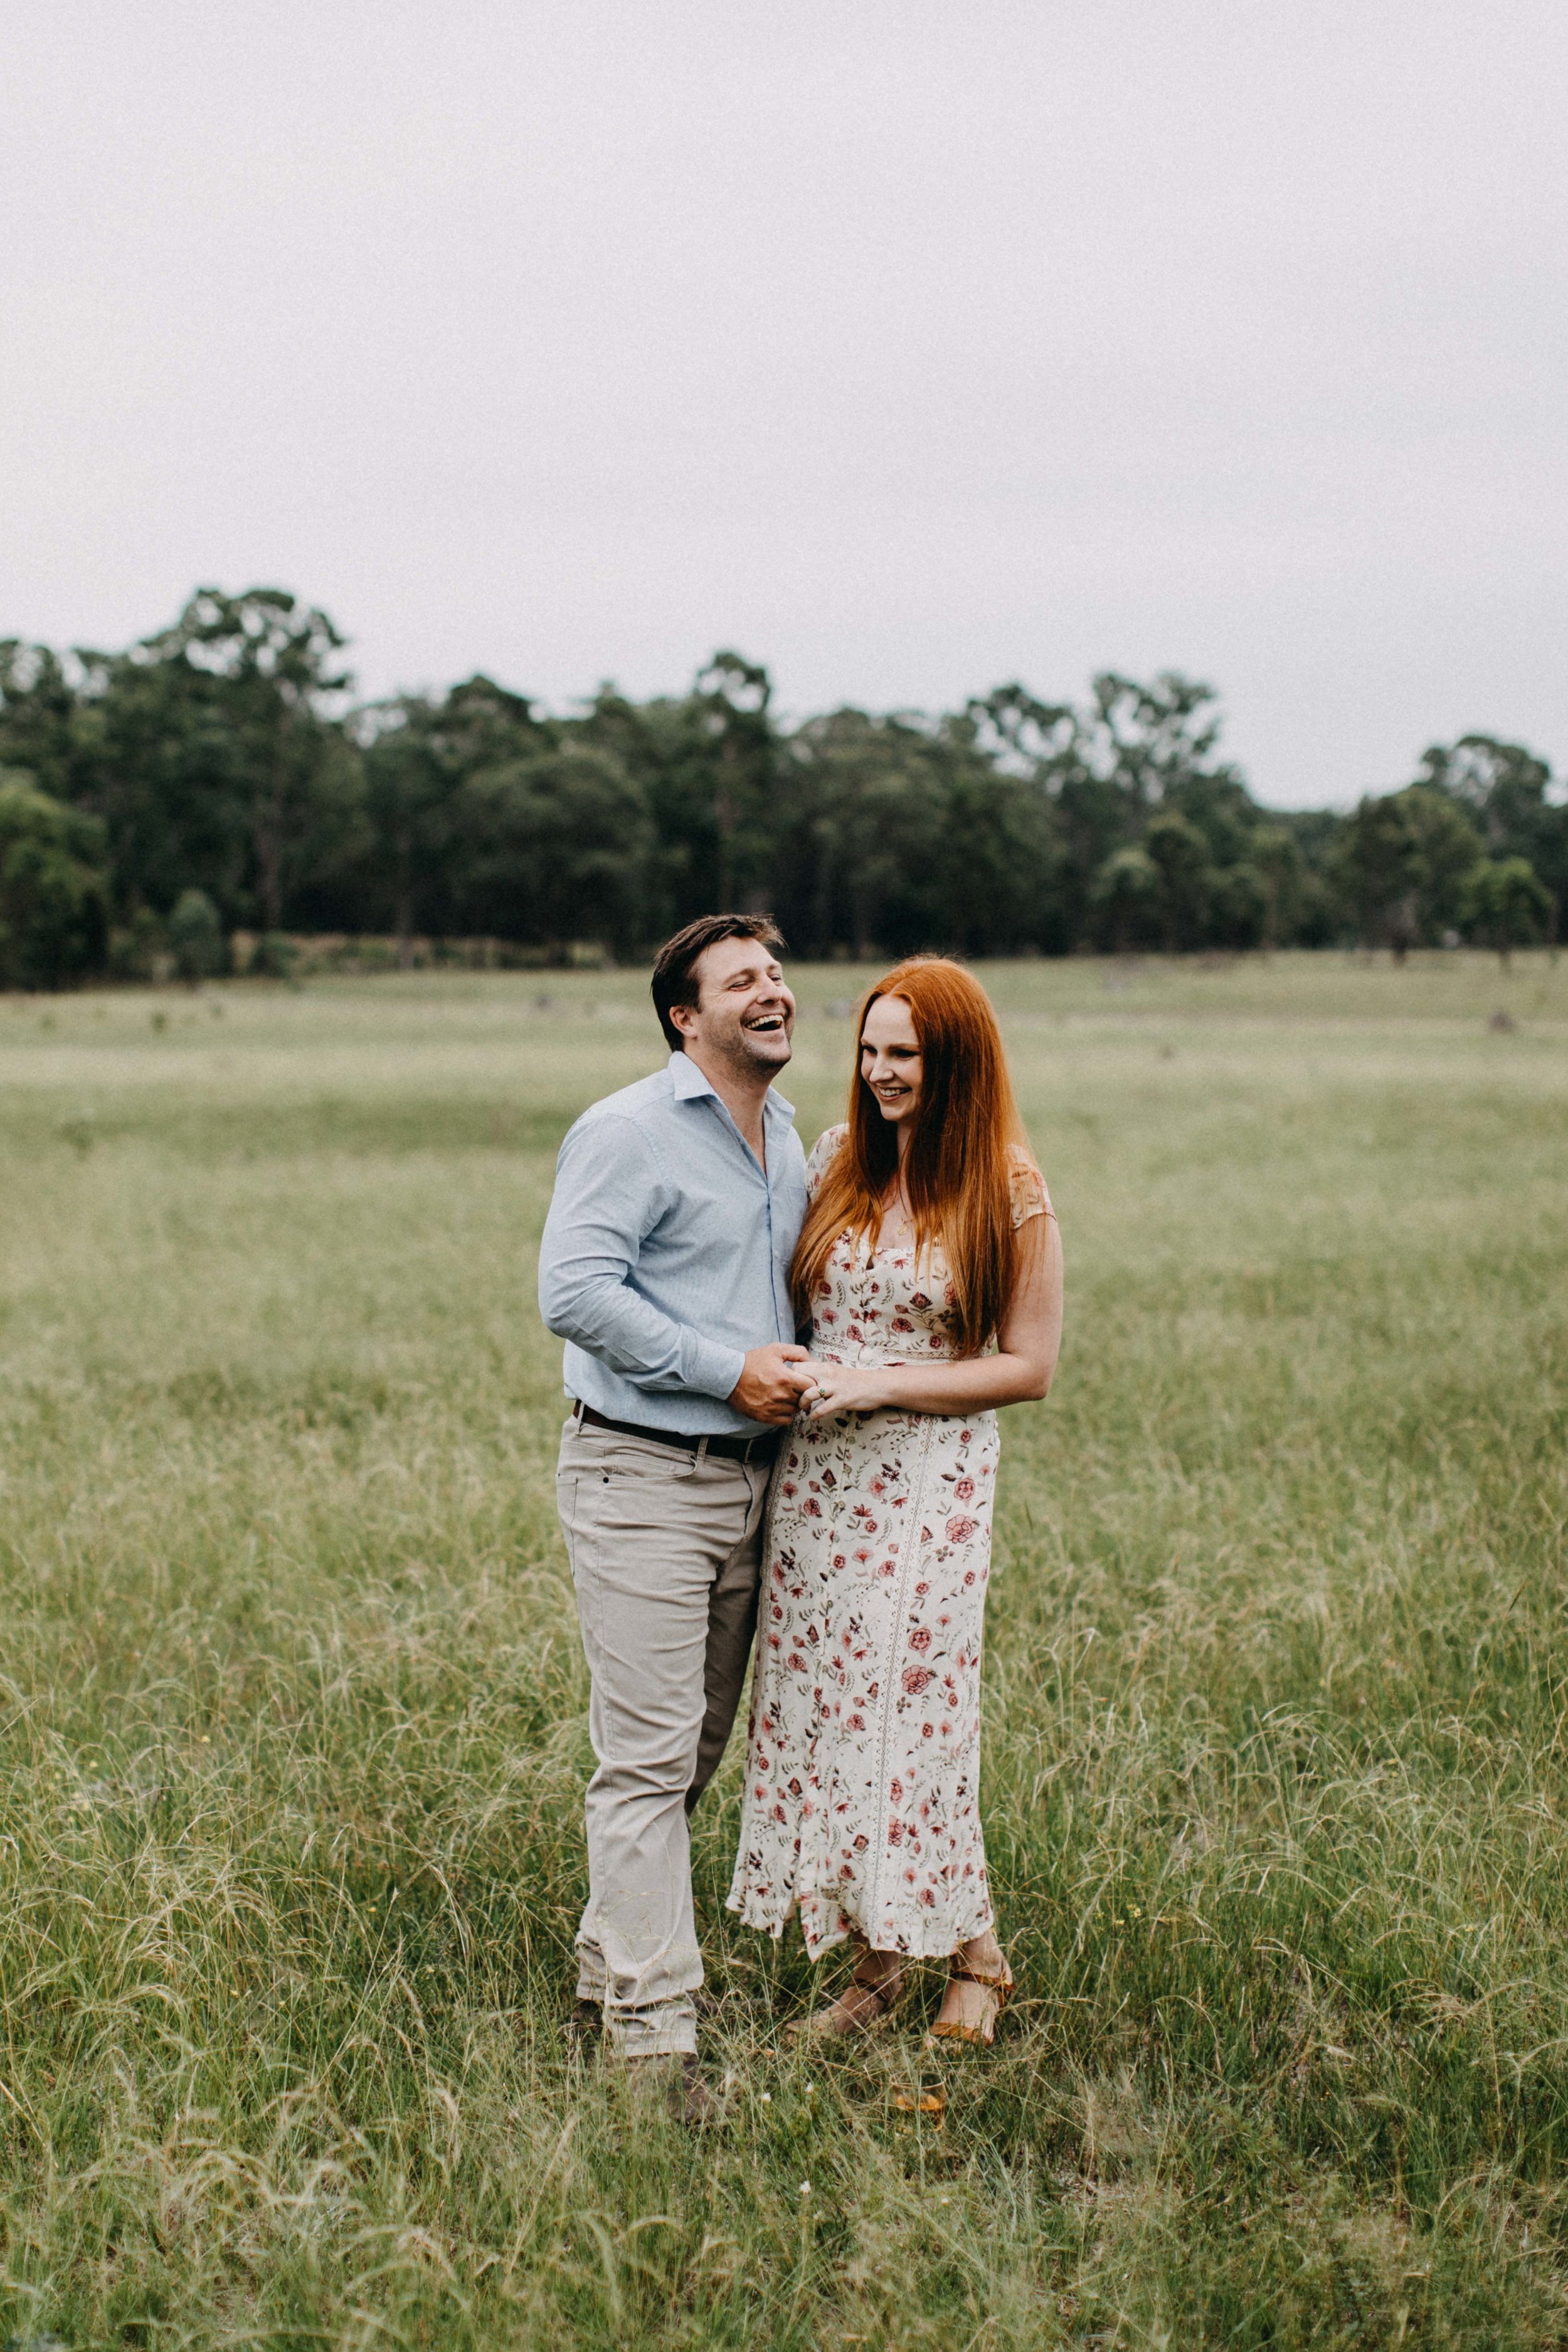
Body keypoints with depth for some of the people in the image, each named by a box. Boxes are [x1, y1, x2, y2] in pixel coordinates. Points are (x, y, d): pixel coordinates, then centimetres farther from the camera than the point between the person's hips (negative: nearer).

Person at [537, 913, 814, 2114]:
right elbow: (573, 1291, -20)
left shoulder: (790, 1140, 15)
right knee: (649, 1755, -7)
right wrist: (728, 1369, -19)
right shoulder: (627, 1133, -11)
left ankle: (612, 1959, 30)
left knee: (695, 1748, 15)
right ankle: (651, 2033, -2)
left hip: (749, 1473, 8)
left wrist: (800, 1369, 9)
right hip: (642, 1475, -8)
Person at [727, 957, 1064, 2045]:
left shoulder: (1010, 1196, -7)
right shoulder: (836, 1161, 6)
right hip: (817, 1470, 5)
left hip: (931, 1477, -5)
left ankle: (974, 1954, 19)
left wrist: (877, 1385, -14)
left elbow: (1030, 1366, -7)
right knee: (817, 1703, 5)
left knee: (907, 1711, -2)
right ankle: (876, 1960, 19)